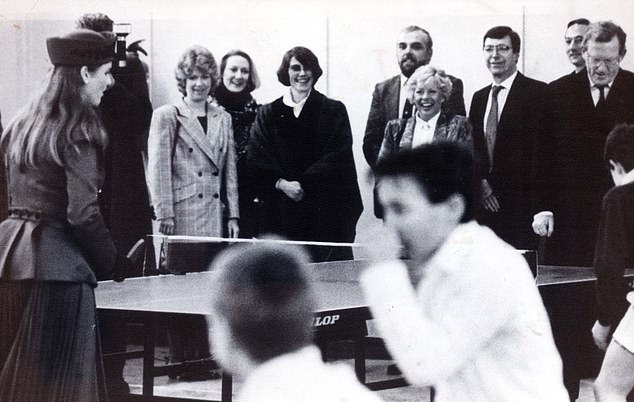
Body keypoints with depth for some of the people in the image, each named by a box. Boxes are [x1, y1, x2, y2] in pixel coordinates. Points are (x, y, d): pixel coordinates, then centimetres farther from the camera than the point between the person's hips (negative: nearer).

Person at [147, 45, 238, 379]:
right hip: (182, 218, -5)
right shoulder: (166, 117, 0)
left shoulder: (223, 119, 16)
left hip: (214, 219, 5)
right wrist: (164, 214, -11)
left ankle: (204, 359, 10)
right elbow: (158, 169, -5)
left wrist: (233, 215, 11)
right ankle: (181, 360, 2)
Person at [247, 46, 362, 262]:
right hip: (281, 213, 1)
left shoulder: (333, 111, 9)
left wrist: (303, 183, -11)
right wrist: (281, 183, -13)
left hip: (324, 211, -1)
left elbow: (338, 157, -2)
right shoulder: (268, 114, 13)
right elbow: (255, 159, 4)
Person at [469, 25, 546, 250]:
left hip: (520, 204, -5)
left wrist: (493, 184, -9)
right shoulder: (479, 98, 18)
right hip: (485, 205, 5)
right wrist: (480, 183, -1)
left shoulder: (537, 93, -2)